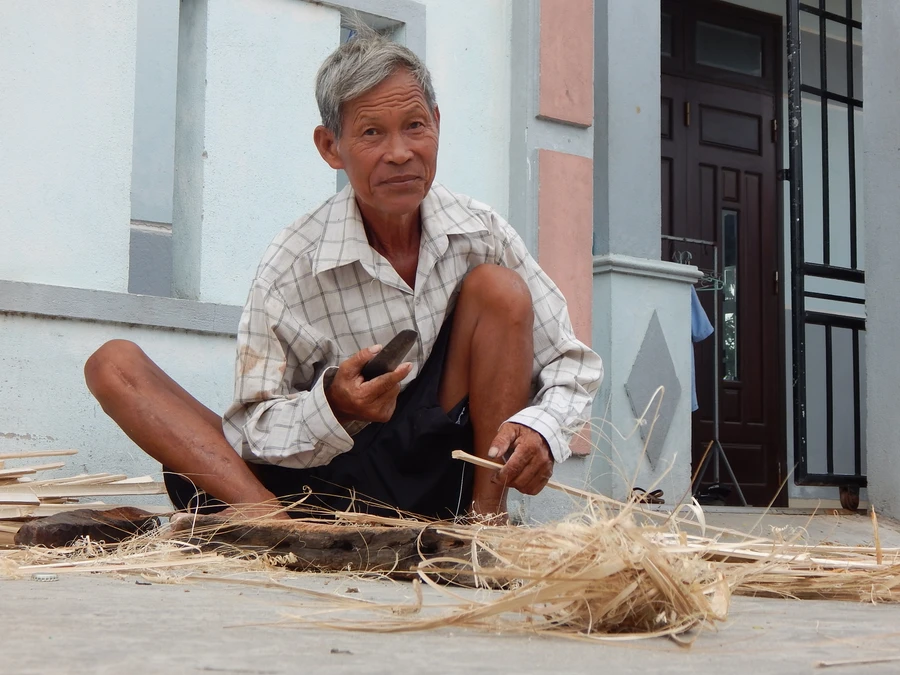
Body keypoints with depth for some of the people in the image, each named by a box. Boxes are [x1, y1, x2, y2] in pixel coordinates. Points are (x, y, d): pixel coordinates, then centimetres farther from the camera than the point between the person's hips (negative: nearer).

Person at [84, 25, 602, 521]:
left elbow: (571, 364, 3)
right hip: (332, 482, 0)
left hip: (446, 475, 1)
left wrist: (540, 428, -20)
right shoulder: (292, 267, -9)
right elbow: (253, 431, -8)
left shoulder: (482, 235, -3)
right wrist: (332, 408, -30)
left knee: (498, 289, -14)